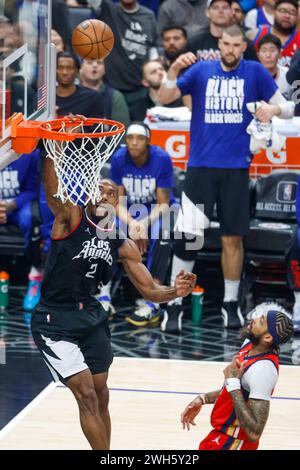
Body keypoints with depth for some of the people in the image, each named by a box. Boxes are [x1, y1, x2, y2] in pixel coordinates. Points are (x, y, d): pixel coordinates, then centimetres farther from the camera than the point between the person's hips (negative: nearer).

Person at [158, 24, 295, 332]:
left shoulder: (255, 72, 3)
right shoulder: (201, 70, 4)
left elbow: (288, 107, 3)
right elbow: (164, 98, -1)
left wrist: (275, 108, -20)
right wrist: (174, 70, -19)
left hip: (236, 168, 0)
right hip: (201, 166, 0)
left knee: (232, 238, 5)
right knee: (187, 237, -5)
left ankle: (230, 303, 20)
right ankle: (174, 305, 4)